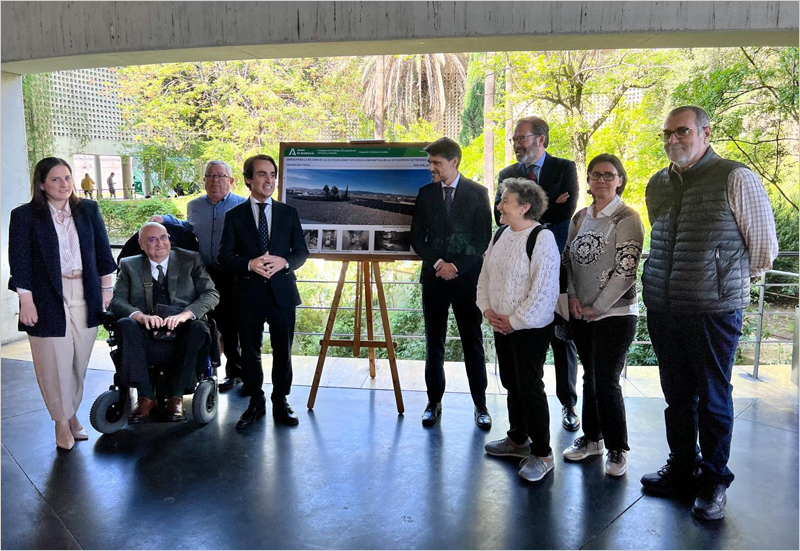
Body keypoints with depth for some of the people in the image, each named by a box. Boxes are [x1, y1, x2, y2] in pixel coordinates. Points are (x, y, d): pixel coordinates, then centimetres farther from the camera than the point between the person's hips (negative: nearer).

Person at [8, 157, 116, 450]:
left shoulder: (88, 209, 4)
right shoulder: (24, 216, -4)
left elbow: (102, 250, 8)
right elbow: (19, 261, -6)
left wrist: (106, 288, 7)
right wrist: (26, 300, -10)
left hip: (85, 297, 3)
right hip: (48, 300, -2)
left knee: (79, 361, 10)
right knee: (55, 362, 4)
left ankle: (72, 413, 28)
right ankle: (62, 421, 22)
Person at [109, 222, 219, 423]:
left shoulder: (190, 260, 11)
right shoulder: (129, 266, 15)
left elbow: (211, 294, -1)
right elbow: (117, 300, 2)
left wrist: (184, 314, -20)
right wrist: (140, 316, -21)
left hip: (182, 335, -1)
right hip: (146, 336, 1)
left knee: (199, 327, -32)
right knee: (124, 324, -29)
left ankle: (176, 397, -18)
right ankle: (145, 397, -23)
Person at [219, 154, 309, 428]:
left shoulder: (288, 213, 7)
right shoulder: (234, 215, 4)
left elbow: (301, 251, 7)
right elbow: (225, 256, 0)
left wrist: (284, 262, -14)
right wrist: (250, 264, -18)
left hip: (282, 292, 1)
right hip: (248, 293, 0)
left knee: (283, 352, 7)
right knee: (250, 352, 9)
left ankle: (280, 402, 22)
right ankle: (255, 403, 24)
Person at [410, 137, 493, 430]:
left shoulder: (477, 193, 1)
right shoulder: (425, 193, 7)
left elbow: (483, 238, -3)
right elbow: (417, 238, 5)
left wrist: (457, 266, -11)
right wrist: (438, 263, -10)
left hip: (467, 277, -2)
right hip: (433, 276, 2)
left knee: (473, 343, 3)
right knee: (434, 343, 7)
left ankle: (480, 405, 14)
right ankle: (434, 402, 18)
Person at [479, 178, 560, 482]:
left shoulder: (542, 238, -16)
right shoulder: (501, 234, 9)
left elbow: (543, 290, -20)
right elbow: (485, 275, 14)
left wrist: (515, 321, -16)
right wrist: (487, 309, 1)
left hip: (531, 328, -8)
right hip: (502, 325, 8)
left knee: (530, 388, -3)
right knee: (511, 383, 18)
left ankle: (542, 454, 12)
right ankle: (517, 439, 36)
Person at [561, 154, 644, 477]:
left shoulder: (627, 218, -9)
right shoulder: (580, 217, 10)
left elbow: (626, 270, -14)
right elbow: (567, 259, 12)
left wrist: (597, 307, -13)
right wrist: (573, 298, -1)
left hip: (614, 314, -5)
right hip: (581, 314, 6)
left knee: (607, 381, -2)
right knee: (590, 377, 14)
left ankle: (617, 449, 15)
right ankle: (591, 439, 29)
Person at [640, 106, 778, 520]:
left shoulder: (736, 179, -7)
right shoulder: (657, 185, 10)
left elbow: (764, 247, -1)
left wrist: (730, 282, 10)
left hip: (713, 312, -5)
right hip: (661, 309, 5)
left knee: (713, 399, 6)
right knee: (677, 395, 15)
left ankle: (713, 482, 22)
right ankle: (682, 470, 31)